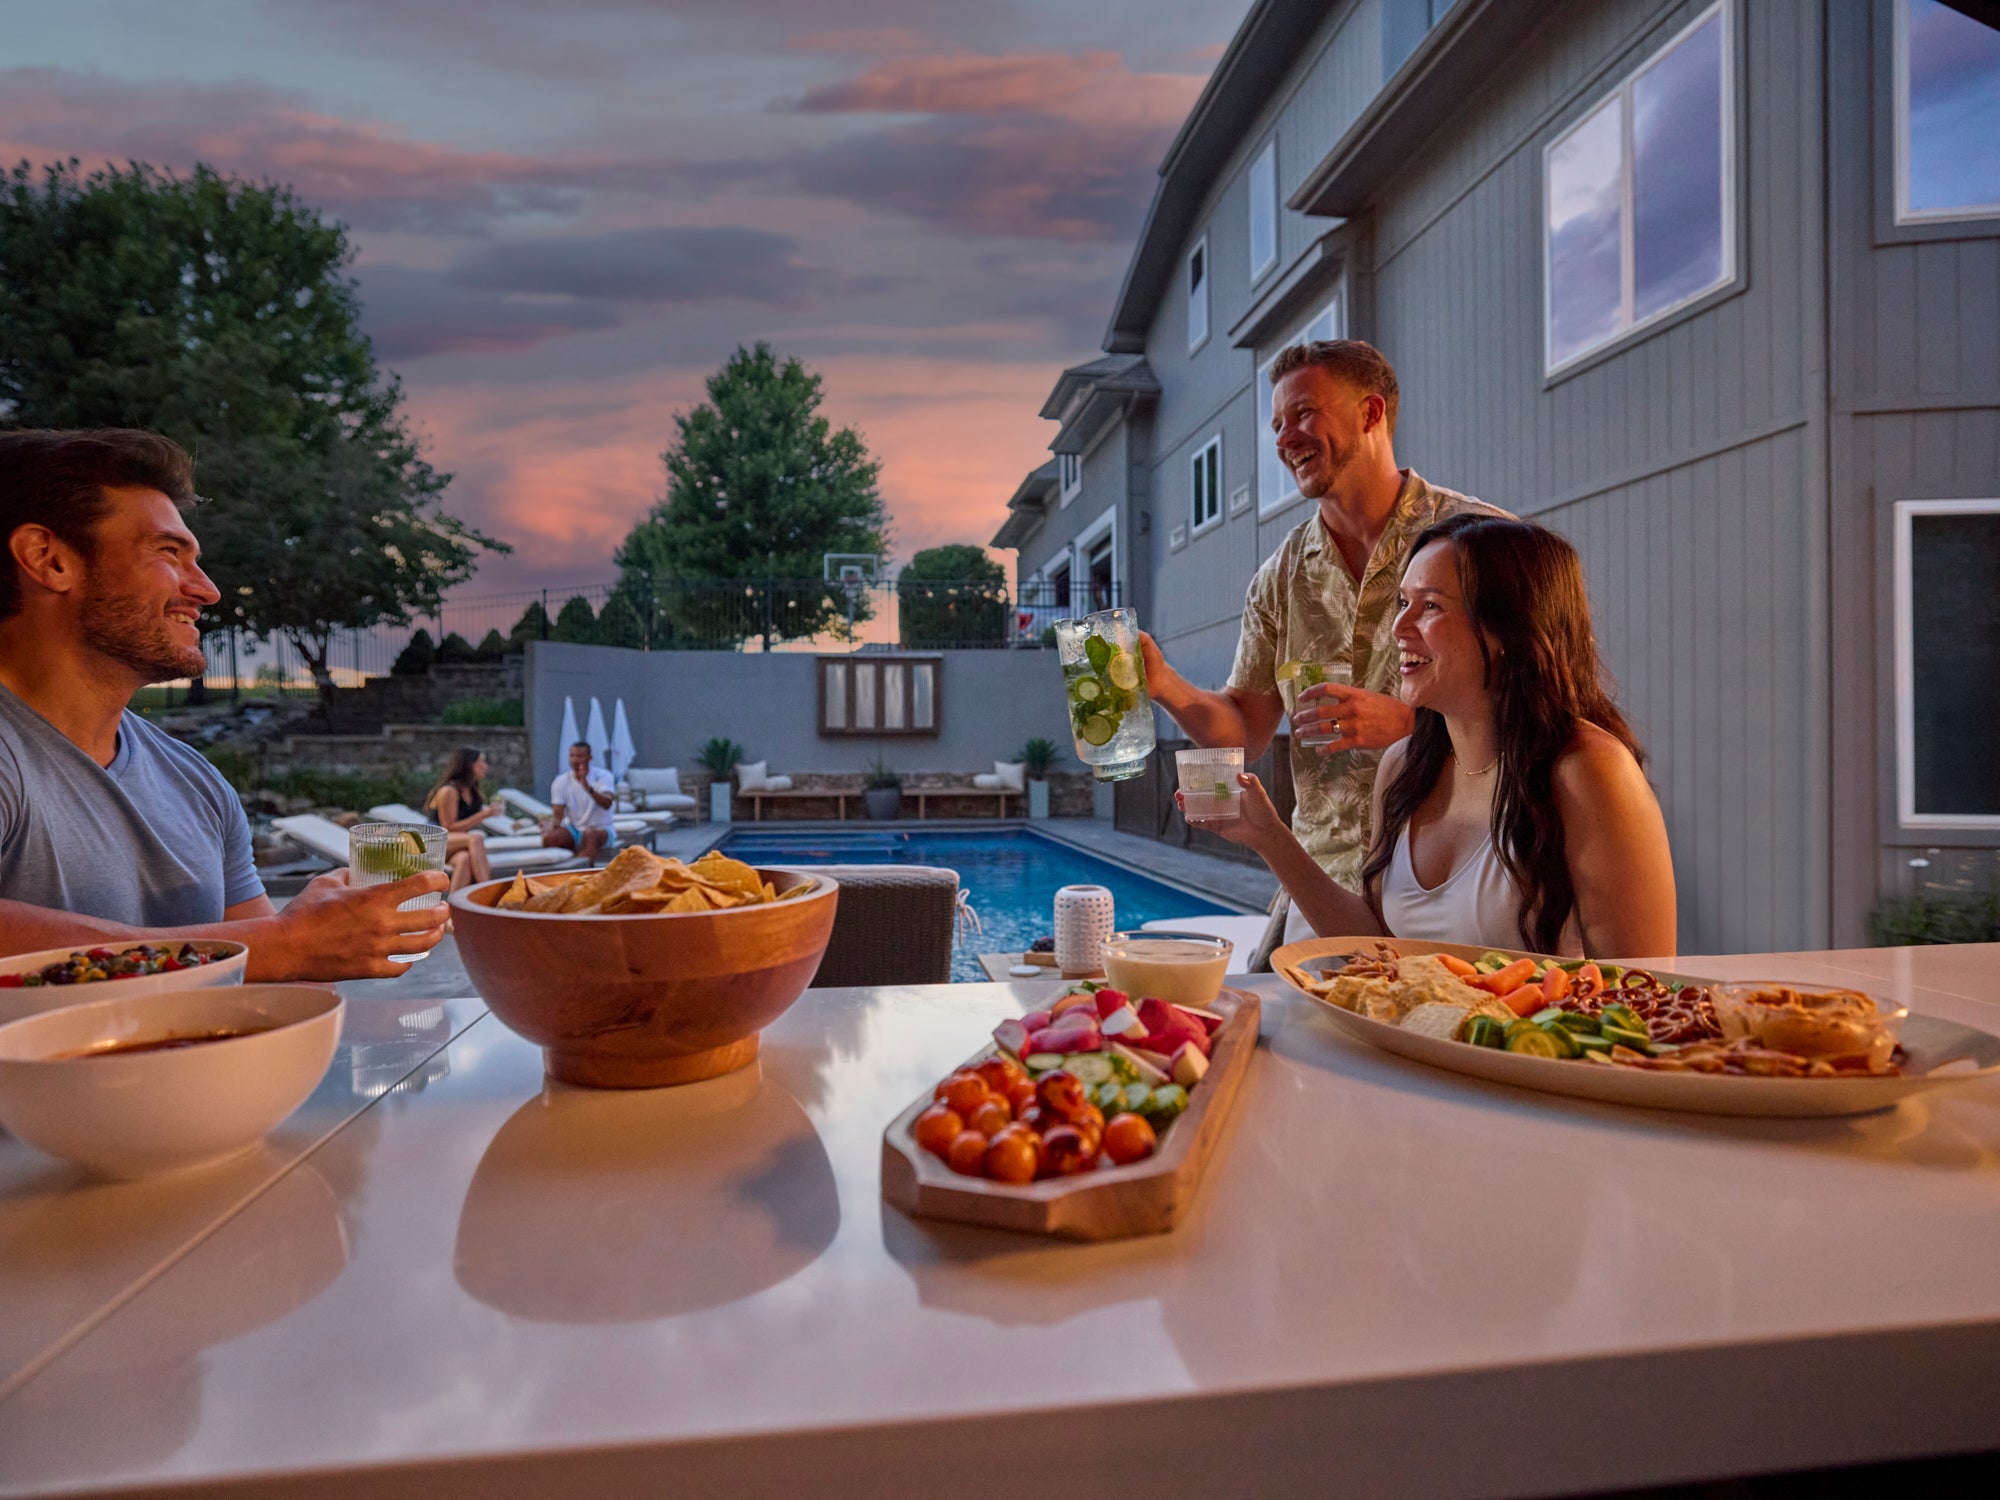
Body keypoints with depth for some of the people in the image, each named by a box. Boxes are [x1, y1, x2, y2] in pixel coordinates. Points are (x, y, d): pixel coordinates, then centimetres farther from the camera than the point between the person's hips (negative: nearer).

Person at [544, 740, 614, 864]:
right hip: (574, 830, 3)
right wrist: (551, 827, -25)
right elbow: (558, 814, -2)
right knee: (549, 837, -25)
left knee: (589, 833, -37)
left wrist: (588, 787, -42)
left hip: (601, 829, -3)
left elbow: (607, 804, -26)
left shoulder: (602, 776, -8)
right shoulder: (561, 781, 0)